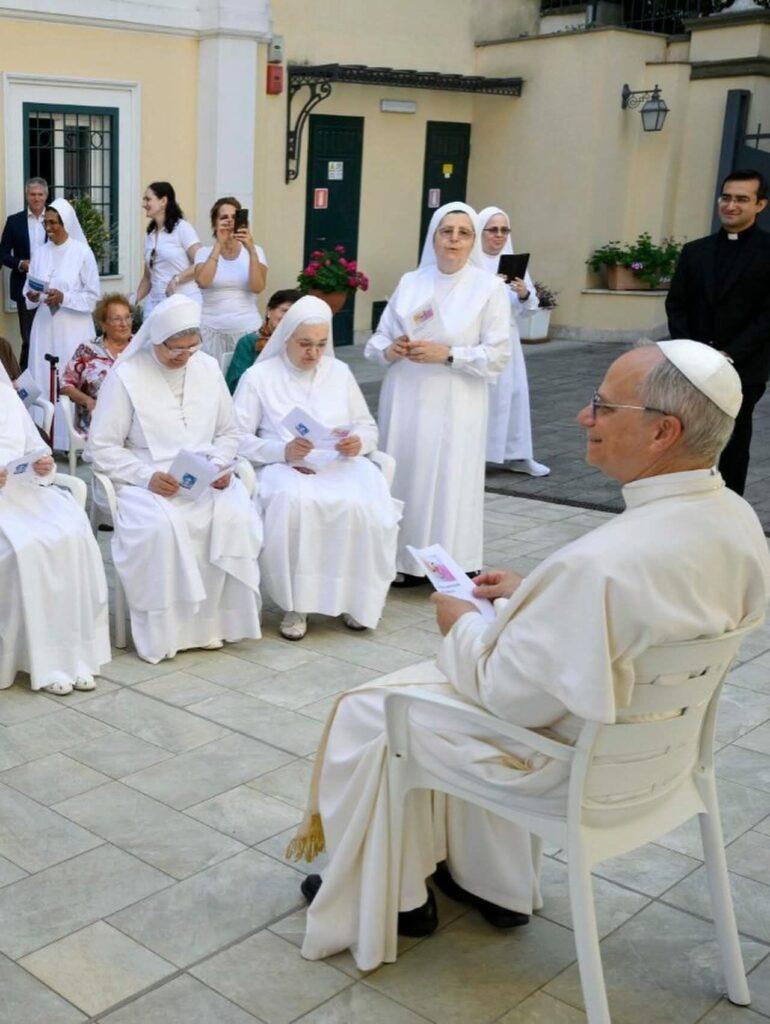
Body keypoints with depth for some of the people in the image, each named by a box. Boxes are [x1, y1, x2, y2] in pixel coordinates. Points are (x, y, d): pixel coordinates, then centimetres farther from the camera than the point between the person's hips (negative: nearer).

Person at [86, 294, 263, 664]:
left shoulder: (208, 368, 10)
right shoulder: (125, 376, -4)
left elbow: (228, 433, 18)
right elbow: (101, 448, -4)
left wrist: (220, 465, -4)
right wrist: (148, 477, -18)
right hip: (146, 482, -3)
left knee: (236, 517, -28)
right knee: (162, 526, -36)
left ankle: (212, 619, -13)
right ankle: (162, 630, -20)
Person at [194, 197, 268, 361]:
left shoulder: (255, 251, 5)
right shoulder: (204, 252, 5)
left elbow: (258, 287, -10)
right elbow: (202, 282, -16)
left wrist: (251, 250, -18)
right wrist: (219, 245, -14)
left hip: (247, 328, 0)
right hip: (212, 329, 0)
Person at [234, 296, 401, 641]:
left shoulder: (339, 371, 20)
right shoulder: (258, 376, 8)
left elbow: (368, 427, 20)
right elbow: (238, 438, -2)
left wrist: (358, 442, -4)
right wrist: (283, 451, -17)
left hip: (340, 465, 3)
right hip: (285, 468, -3)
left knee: (364, 504, -32)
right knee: (295, 503, -39)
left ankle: (355, 598, -13)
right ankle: (297, 604, -23)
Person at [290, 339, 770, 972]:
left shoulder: (599, 562, -37)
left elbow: (513, 697, -25)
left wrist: (464, 625, -7)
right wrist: (532, 594, 6)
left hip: (568, 763, -8)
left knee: (366, 713, 10)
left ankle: (372, 907, 31)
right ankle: (495, 884, 37)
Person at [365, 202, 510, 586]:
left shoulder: (489, 287, -1)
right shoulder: (410, 282, 9)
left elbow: (498, 355, -6)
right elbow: (377, 339, 12)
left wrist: (447, 354, -16)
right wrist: (391, 350, -10)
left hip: (454, 406, -3)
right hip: (405, 401, 3)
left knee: (450, 481, -4)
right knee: (404, 475, 4)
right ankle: (405, 562, 16)